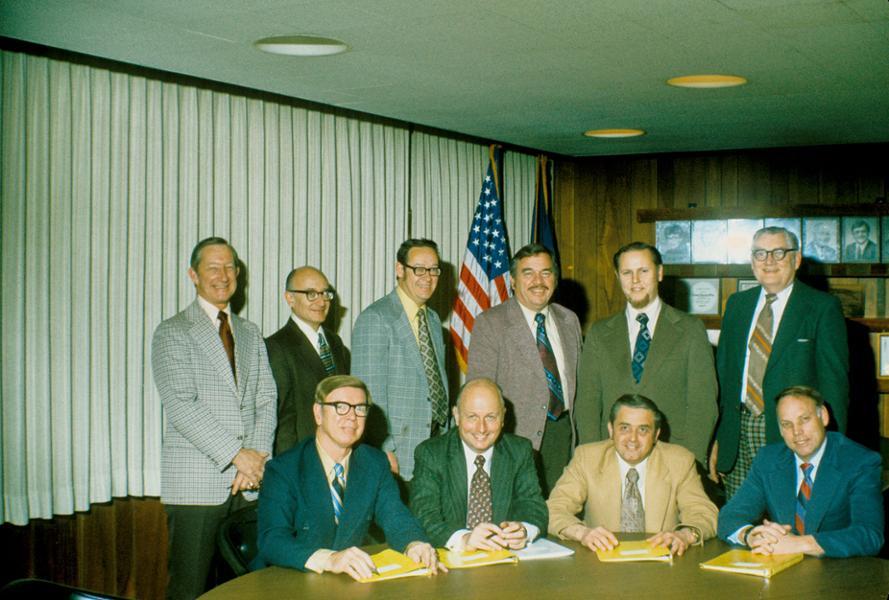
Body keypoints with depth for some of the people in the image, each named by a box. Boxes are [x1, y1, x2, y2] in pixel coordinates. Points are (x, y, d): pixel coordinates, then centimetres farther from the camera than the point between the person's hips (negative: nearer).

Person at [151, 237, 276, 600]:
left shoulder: (250, 334, 18)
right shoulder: (173, 332, -1)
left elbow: (266, 400, 12)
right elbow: (181, 406, -12)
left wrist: (258, 457, -5)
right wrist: (236, 454, -15)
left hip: (247, 482, 5)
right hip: (195, 484, -5)